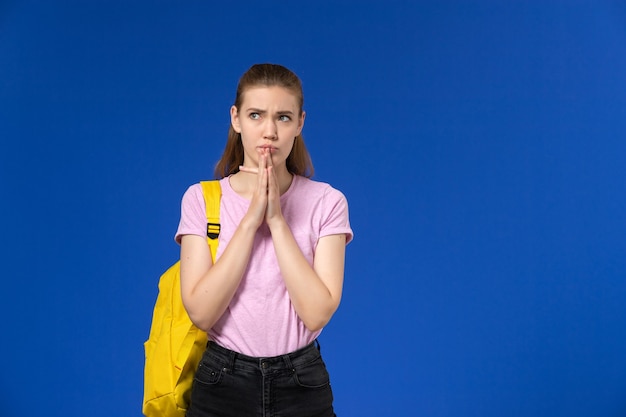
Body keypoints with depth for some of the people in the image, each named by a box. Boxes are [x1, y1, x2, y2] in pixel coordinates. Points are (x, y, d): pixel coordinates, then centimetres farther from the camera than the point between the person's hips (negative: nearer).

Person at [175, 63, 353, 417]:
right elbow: (202, 312, -14)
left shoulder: (327, 202, -6)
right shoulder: (201, 199, -4)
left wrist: (277, 220, -19)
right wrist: (251, 219, -18)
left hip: (302, 387, 0)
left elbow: (316, 313, -16)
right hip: (222, 386, 1)